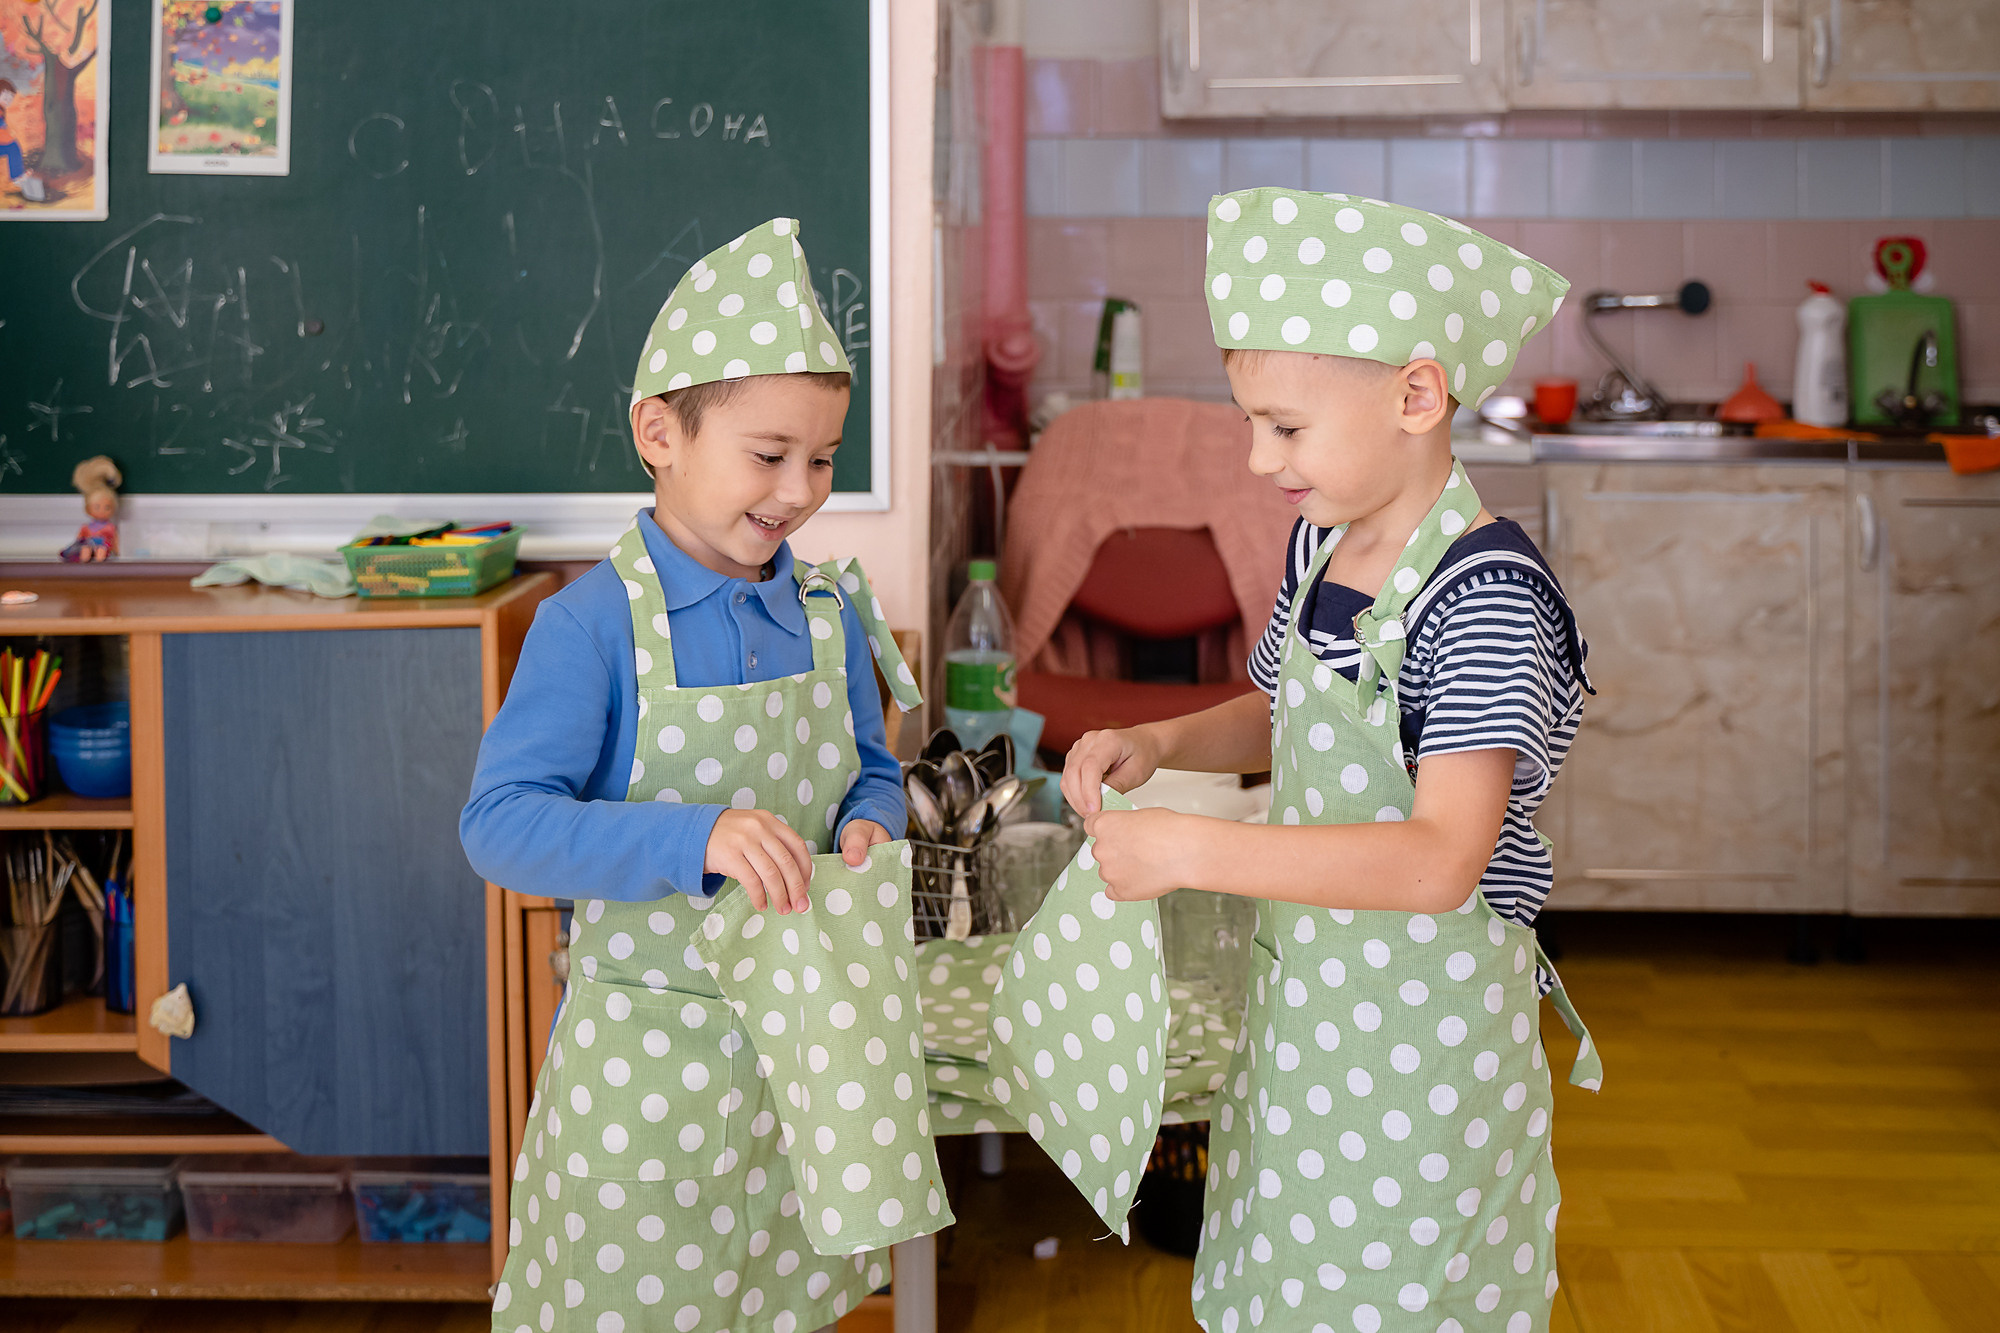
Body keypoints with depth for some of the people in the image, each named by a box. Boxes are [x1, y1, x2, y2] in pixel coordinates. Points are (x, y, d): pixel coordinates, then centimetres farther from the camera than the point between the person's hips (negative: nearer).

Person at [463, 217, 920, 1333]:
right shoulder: (595, 624, -14)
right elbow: (501, 823, -21)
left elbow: (873, 772, 14)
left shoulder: (829, 611, 2)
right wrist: (696, 838, -33)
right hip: (646, 1053, -4)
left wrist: (867, 827, -11)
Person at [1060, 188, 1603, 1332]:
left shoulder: (1486, 594, -23)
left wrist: (1186, 849, -32)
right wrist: (1156, 745, 1)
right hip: (1304, 999, 8)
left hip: (1422, 1025, -8)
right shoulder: (1325, 545, 3)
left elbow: (1439, 860, -32)